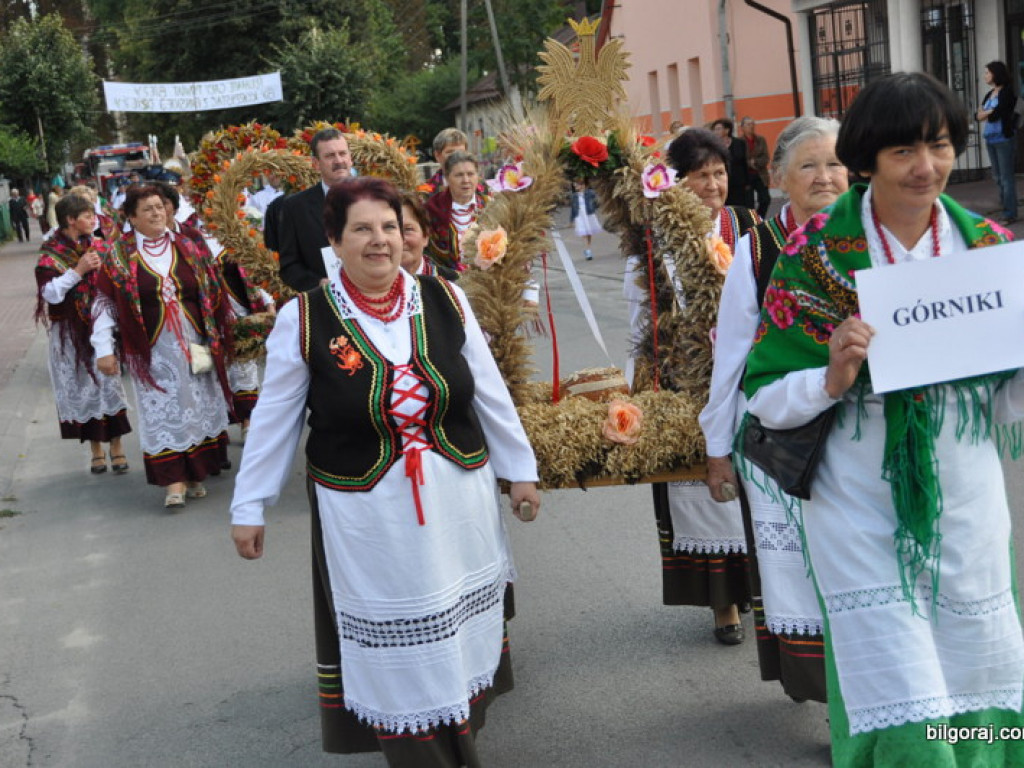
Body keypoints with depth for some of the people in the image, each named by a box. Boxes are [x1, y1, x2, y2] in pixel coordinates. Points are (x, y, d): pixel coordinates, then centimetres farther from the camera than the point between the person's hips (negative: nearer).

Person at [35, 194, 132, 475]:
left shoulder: (99, 246, 4)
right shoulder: (51, 253, -5)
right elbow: (50, 293, -15)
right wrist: (78, 271, -18)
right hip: (72, 333, -2)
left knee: (109, 382, 1)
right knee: (83, 386, 5)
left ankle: (116, 446, 9)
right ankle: (96, 449, 16)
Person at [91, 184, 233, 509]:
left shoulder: (187, 248, 7)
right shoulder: (120, 256, -1)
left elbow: (214, 295, 10)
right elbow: (105, 303, 0)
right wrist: (103, 349, -6)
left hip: (194, 346, 3)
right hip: (152, 351, -3)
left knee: (198, 408, 6)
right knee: (162, 412, -2)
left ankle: (195, 474, 18)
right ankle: (173, 481, 3)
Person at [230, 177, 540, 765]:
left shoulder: (445, 300, -3)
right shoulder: (304, 319, -9)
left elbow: (490, 392, 5)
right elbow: (273, 421, -2)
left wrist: (520, 468, 10)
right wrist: (249, 507, 2)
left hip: (460, 499, 3)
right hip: (364, 513, -3)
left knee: (461, 630, 17)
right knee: (392, 641, 8)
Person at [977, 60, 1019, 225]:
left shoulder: (1007, 92, -8)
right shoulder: (990, 94, 14)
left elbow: (995, 115, -17)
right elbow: (978, 115, 7)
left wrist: (985, 113, 1)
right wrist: (990, 112, -10)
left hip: (1003, 138, -8)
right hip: (990, 139, 8)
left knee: (1006, 176, -5)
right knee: (997, 176, 13)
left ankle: (1010, 214, -2)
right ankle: (1005, 204, 22)